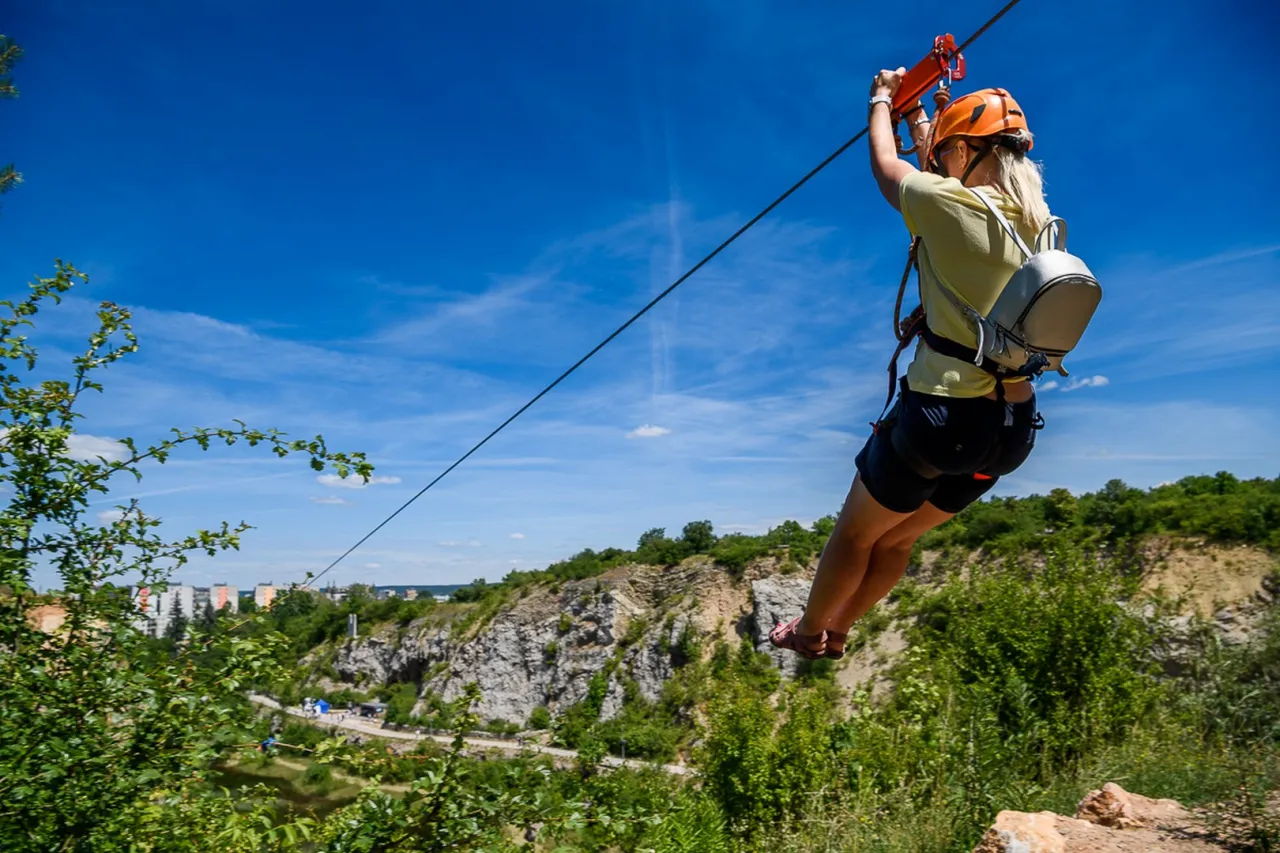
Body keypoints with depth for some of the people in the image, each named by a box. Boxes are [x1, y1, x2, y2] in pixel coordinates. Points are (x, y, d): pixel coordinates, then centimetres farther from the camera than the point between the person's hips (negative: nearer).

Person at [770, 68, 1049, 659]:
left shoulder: (953, 205, -16)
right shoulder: (1038, 221, 5)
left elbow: (886, 168, 5)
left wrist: (881, 102, 24)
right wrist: (923, 127, 36)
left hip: (943, 413, -7)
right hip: (1014, 426, 8)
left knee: (856, 533, 18)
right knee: (898, 538, 26)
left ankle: (809, 630, 40)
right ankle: (837, 631, 45)